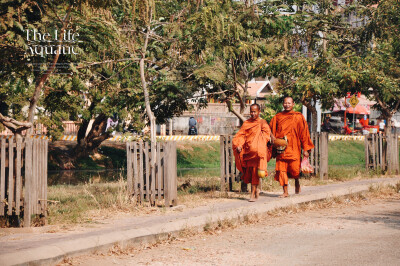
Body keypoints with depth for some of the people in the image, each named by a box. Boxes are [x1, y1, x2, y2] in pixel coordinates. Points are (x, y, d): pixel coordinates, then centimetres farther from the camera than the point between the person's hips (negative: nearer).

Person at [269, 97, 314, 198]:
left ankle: (297, 182, 29)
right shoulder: (278, 117, 8)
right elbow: (269, 128, 17)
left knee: (294, 169, -5)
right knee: (282, 169, -4)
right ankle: (285, 191, 4)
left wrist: (305, 149, -3)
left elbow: (303, 133, 1)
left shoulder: (298, 117, 2)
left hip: (293, 147, -2)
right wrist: (272, 136, -5)